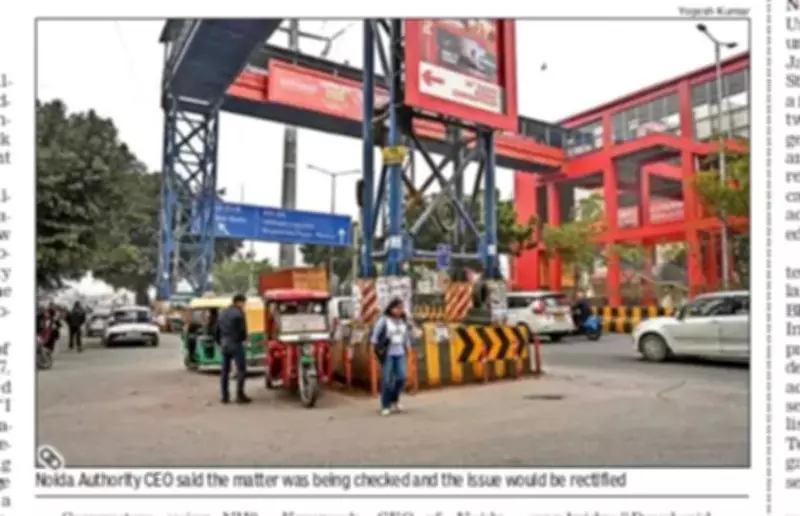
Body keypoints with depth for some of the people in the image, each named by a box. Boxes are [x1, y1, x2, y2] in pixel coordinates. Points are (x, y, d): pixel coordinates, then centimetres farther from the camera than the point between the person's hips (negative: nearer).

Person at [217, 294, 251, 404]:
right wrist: (243, 338, 6)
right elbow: (243, 330, -14)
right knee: (241, 369, -2)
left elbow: (217, 329, 14)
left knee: (225, 371, 11)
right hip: (235, 344, -8)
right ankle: (240, 395, -6)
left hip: (224, 344, 8)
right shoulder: (239, 313, -11)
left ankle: (225, 396, 13)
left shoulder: (223, 313, 13)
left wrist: (220, 342, 19)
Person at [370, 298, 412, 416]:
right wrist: (377, 349, -2)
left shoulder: (403, 322, 10)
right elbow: (374, 335, -3)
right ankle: (385, 406, 8)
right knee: (387, 380, -4)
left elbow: (407, 336, 23)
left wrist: (407, 348, 16)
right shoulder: (383, 320, -6)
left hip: (400, 354, 5)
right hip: (387, 354, -5)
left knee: (401, 378, -4)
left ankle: (394, 400, 20)